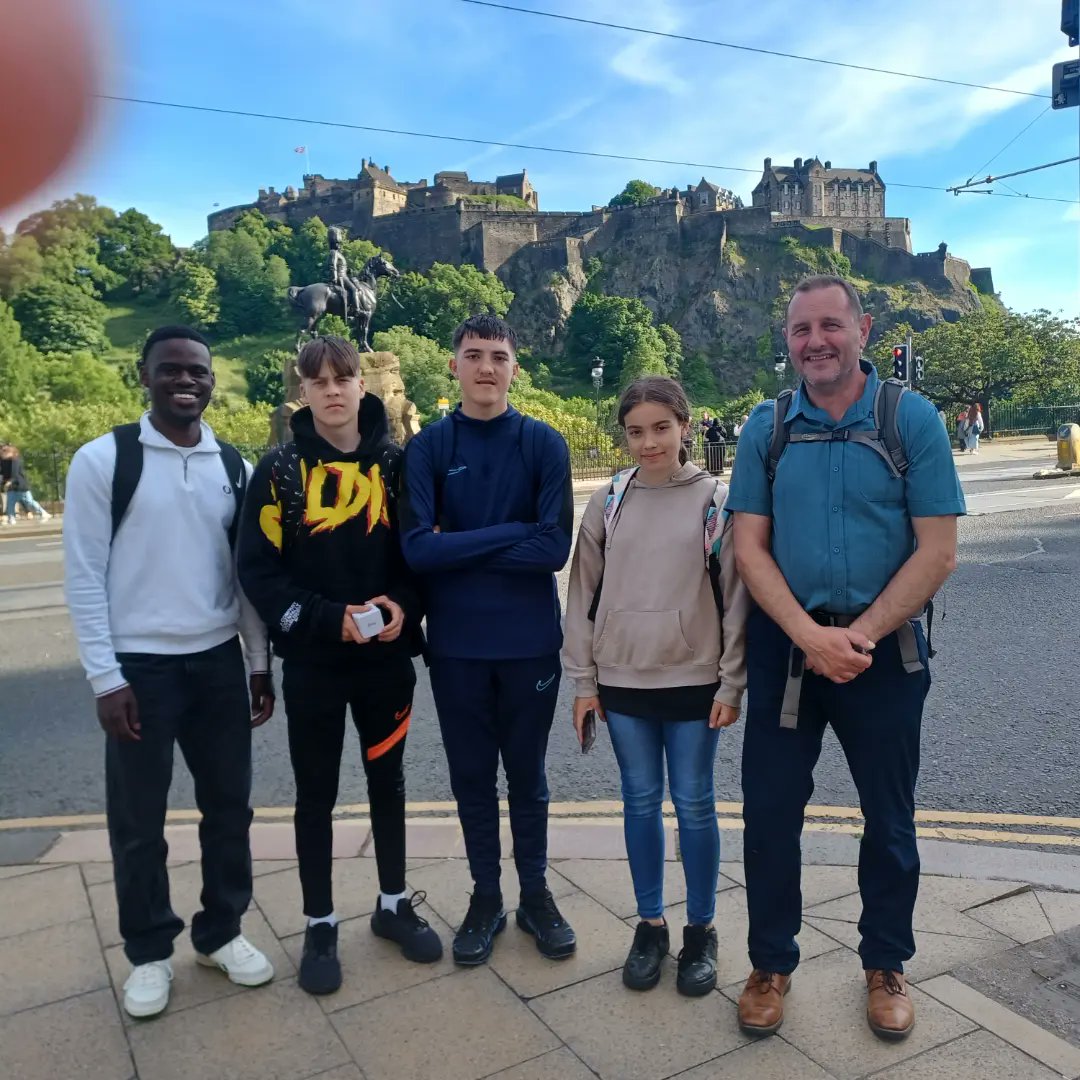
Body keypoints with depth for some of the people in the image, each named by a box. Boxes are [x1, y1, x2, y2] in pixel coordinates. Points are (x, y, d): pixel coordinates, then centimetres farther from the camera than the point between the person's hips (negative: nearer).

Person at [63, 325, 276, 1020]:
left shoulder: (234, 466, 5)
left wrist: (260, 663, 8)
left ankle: (221, 931, 32)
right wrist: (106, 678, -11)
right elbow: (84, 576, -7)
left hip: (218, 661, 4)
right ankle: (149, 951, 29)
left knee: (229, 805, 12)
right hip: (139, 665, -3)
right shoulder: (102, 460, -6)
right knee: (139, 820, 9)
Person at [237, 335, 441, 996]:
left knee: (389, 782, 16)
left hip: (387, 656, 2)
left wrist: (404, 605, -16)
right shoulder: (281, 469, -4)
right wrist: (328, 618, -19)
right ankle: (321, 926, 27)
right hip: (312, 661, -1)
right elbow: (259, 570, -7)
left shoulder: (395, 463, 0)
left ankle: (394, 905, 34)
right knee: (316, 794, 10)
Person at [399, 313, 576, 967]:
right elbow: (417, 549, -14)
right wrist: (510, 532, -15)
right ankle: (486, 897, 32)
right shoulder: (429, 447, -3)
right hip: (457, 644, 1)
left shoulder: (543, 444, -4)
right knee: (472, 776, 14)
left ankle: (535, 893, 32)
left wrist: (461, 548, -13)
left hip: (530, 641, -1)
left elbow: (554, 547, -14)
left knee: (527, 774, 14)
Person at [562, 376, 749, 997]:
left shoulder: (716, 499, -4)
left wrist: (732, 683, -5)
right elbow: (584, 594, 4)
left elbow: (736, 596, -3)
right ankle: (651, 925, 28)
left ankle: (702, 930, 26)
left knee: (695, 804, 8)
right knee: (641, 801, 12)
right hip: (623, 680, 2)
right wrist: (584, 681, 2)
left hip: (694, 680, -2)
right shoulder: (608, 504, 1)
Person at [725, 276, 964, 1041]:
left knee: (890, 818, 13)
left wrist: (860, 636, -15)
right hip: (784, 645, 1)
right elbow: (749, 546, -4)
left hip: (884, 648, -1)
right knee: (768, 810, 8)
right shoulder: (767, 428, 0)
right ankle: (771, 964, 29)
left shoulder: (912, 419, -5)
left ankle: (886, 966, 36)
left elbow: (937, 552, -9)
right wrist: (810, 635, -16)